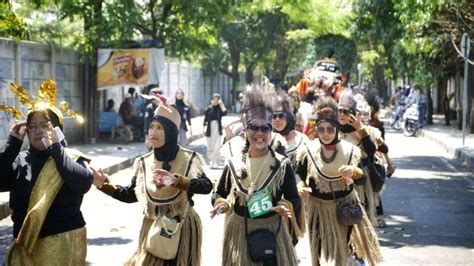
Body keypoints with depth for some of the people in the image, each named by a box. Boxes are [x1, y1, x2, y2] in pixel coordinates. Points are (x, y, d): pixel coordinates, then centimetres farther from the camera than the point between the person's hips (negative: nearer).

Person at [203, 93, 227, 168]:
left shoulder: (220, 108, 2)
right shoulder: (208, 108, 3)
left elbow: (225, 113, -18)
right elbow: (205, 119, 6)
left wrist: (222, 105, -13)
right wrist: (204, 129, 2)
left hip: (218, 129, -1)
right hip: (210, 129, 1)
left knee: (217, 147, -10)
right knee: (210, 147, 7)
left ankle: (215, 163, -8)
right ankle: (211, 161, 21)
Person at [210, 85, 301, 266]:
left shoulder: (282, 165, -5)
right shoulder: (234, 163, 0)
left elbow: (294, 199, -3)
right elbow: (220, 194, 9)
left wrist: (285, 207, -24)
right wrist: (221, 204, -12)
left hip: (271, 232, -2)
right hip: (238, 232, 2)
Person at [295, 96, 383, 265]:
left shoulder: (350, 150, -9)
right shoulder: (307, 151, -9)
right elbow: (300, 177, 3)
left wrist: (354, 171, -23)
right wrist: (301, 188, -18)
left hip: (346, 206, 1)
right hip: (319, 209, 0)